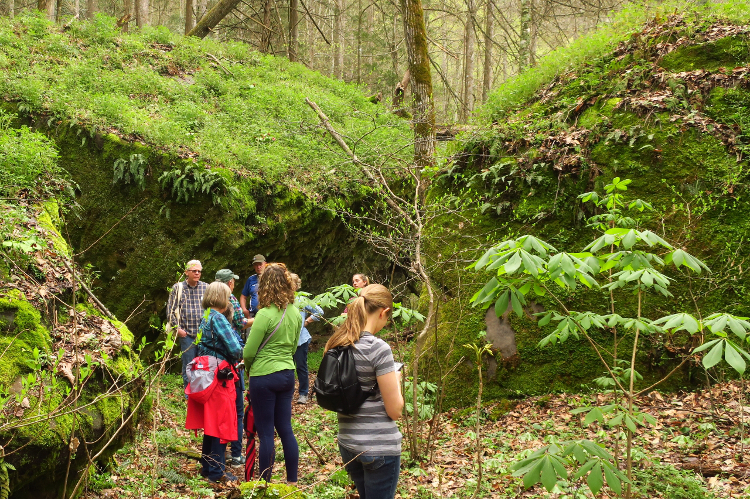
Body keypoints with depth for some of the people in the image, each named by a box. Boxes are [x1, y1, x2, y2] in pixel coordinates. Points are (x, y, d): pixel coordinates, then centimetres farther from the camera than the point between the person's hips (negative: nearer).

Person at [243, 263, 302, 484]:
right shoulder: (295, 313, 3)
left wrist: (249, 367, 6)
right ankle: (292, 481, 20)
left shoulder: (265, 315, -19)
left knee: (266, 433, 2)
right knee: (285, 429, 14)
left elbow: (249, 352, -13)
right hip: (287, 375, 7)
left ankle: (265, 483, 9)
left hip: (264, 377, -7)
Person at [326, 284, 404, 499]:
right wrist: (396, 379, 3)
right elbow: (395, 411, -15)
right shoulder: (378, 348, -18)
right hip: (380, 445, -7)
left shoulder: (335, 344, 2)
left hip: (347, 441, 7)